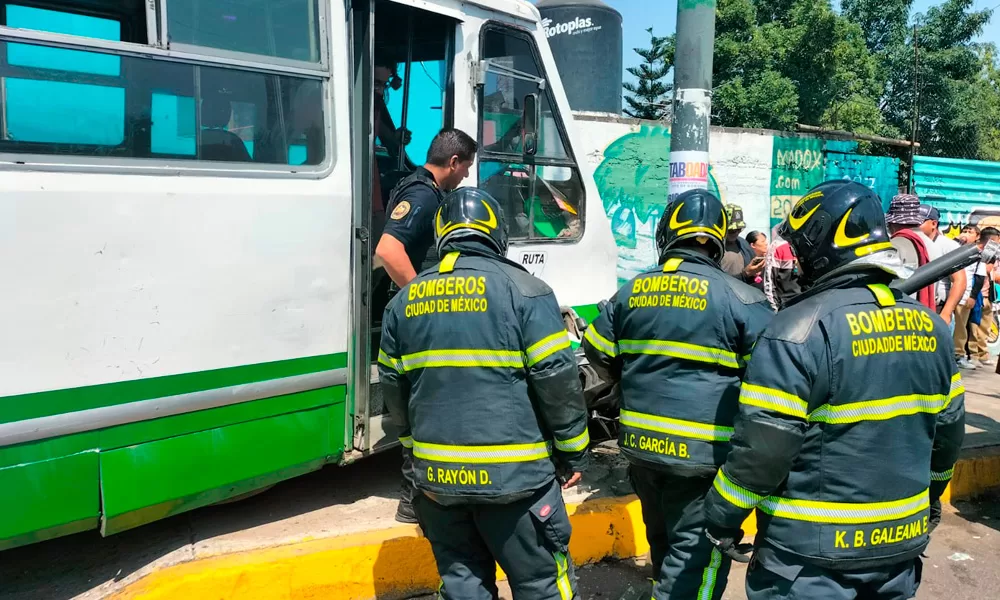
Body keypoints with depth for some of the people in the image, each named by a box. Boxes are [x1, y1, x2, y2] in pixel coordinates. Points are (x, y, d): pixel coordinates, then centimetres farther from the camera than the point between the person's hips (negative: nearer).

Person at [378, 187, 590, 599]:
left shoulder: (405, 301, 8)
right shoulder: (522, 290, -8)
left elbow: (393, 386, 14)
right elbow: (558, 379, -11)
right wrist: (573, 452, 2)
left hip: (436, 475, 5)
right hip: (511, 473, -4)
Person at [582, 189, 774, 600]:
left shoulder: (631, 292, 3)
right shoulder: (738, 297, -11)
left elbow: (598, 355, 13)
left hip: (641, 443, 5)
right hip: (705, 451, -5)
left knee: (664, 542, 25)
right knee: (695, 555, 4)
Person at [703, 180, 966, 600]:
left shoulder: (801, 327, -21)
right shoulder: (929, 326, 2)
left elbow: (762, 443, -22)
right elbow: (948, 430, 12)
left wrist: (722, 517, -9)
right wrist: (929, 496, 28)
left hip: (813, 548, -6)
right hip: (902, 539, 7)